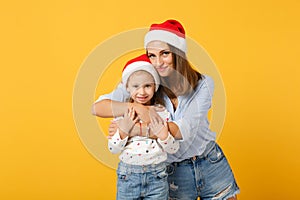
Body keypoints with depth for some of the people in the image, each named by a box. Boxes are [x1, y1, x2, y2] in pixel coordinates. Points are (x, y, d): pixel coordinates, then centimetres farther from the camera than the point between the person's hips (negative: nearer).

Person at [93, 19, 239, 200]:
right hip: (174, 172, -1)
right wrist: (138, 107, -37)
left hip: (211, 164, 1)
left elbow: (184, 129, -23)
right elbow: (98, 107, -21)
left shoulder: (203, 84, -11)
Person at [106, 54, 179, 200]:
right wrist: (123, 130, -16)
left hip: (157, 178, 0)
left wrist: (163, 134, -19)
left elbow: (174, 149, -2)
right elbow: (112, 149, -2)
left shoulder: (162, 112, -3)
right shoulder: (122, 113, -3)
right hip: (127, 177, 0)